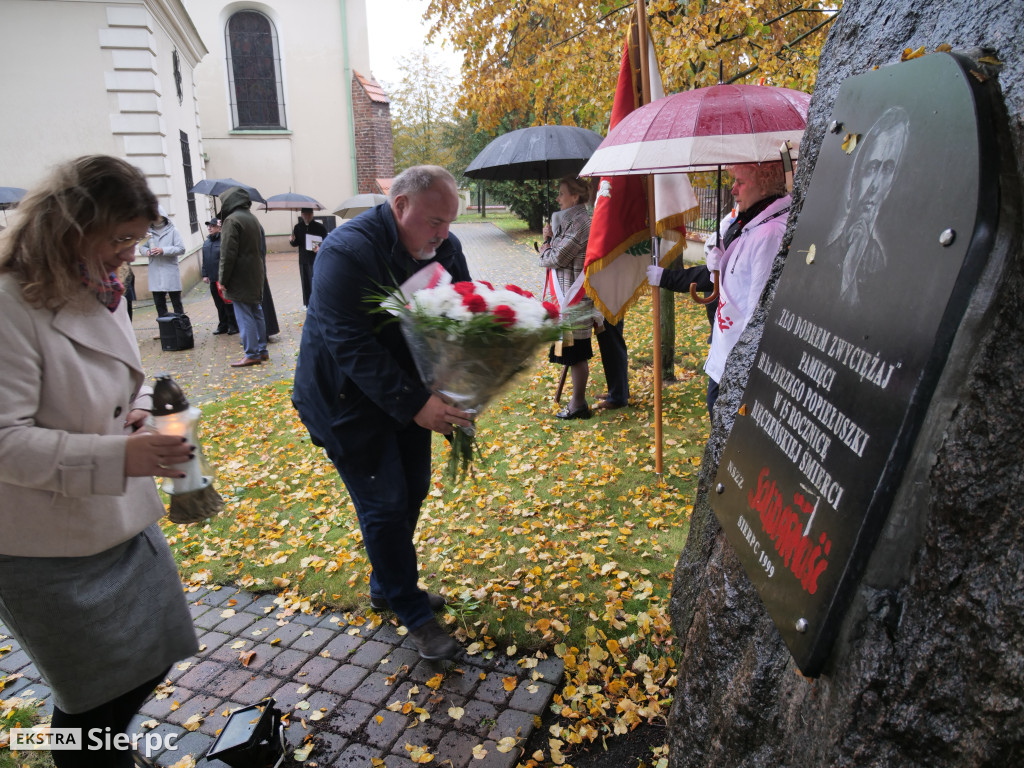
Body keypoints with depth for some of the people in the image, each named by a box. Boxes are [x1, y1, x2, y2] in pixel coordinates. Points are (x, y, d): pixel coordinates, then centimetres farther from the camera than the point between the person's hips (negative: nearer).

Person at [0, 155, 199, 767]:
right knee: (97, 698, 11)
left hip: (126, 523, 8)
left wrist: (140, 408, -2)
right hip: (52, 554, -8)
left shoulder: (105, 292, 5)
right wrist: (117, 455, -35)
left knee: (151, 662, 21)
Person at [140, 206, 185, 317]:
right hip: (155, 273, 3)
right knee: (159, 304, 8)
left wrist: (163, 250, -15)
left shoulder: (173, 231, 0)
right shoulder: (149, 232, 8)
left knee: (176, 302, 5)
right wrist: (146, 251, -7)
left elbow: (181, 249, -6)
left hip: (170, 272, -3)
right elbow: (143, 247, 16)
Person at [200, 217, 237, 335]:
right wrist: (205, 274, 14)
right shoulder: (206, 242, 13)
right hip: (213, 279, 7)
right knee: (219, 304, 13)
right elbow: (204, 260, 20)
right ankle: (223, 325, 22)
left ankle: (233, 325, 11)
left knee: (228, 303, 0)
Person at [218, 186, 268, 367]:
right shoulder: (252, 218, 13)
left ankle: (252, 354, -1)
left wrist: (223, 279, -12)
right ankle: (262, 350, 20)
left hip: (240, 278, -9)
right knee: (256, 313, 14)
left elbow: (227, 254, -17)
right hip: (256, 276, 9)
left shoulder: (232, 220, -14)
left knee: (244, 316, -4)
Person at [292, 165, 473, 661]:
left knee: (412, 491, 14)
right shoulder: (346, 253, -26)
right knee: (384, 504, -2)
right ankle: (414, 614, 16)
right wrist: (416, 404, -35)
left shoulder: (445, 248, -5)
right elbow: (352, 347, -30)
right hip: (349, 400, -7)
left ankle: (386, 588, 37)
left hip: (411, 393, 7)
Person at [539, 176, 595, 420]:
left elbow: (557, 258, -19)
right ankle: (577, 399, 25)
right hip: (568, 294, 10)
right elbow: (559, 253, 17)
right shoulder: (572, 220, 16)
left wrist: (544, 251, 0)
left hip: (575, 297, -10)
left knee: (576, 352, -3)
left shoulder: (579, 223, -17)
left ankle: (578, 404, 6)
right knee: (573, 352, 16)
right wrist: (550, 238, 1)